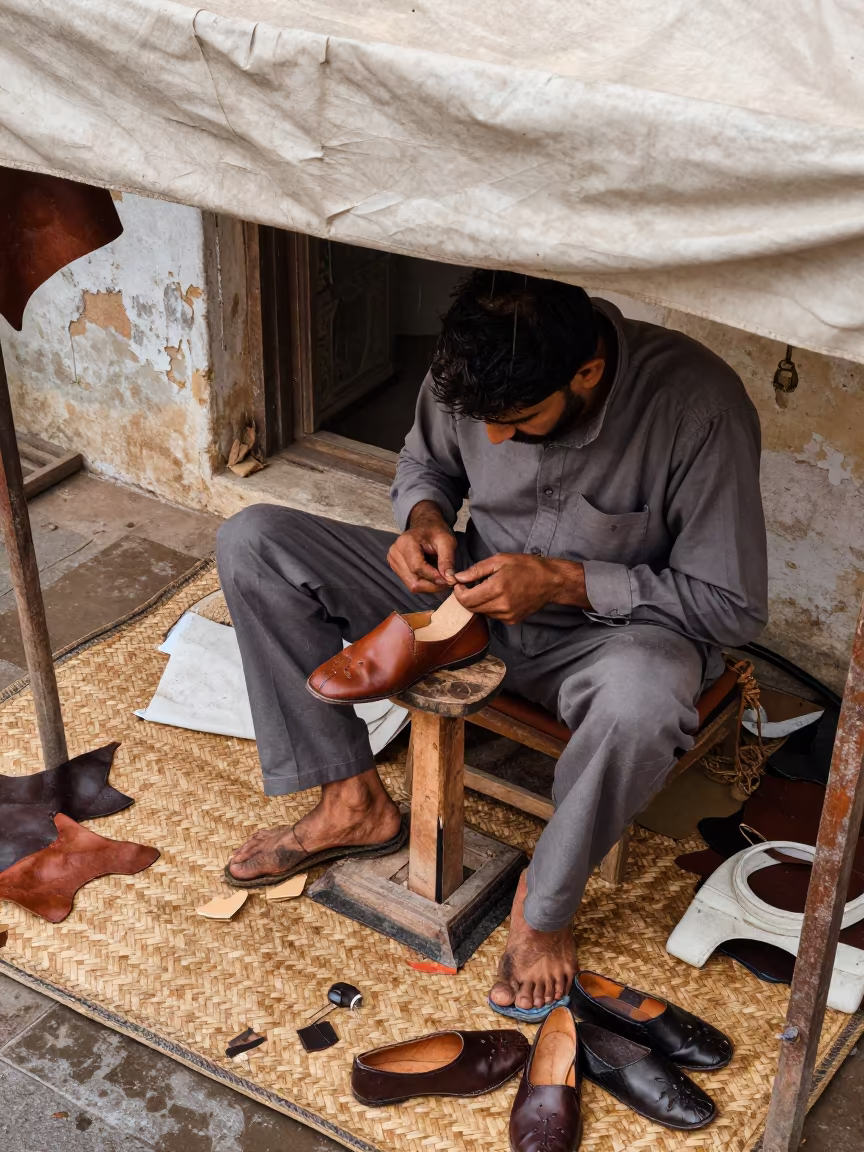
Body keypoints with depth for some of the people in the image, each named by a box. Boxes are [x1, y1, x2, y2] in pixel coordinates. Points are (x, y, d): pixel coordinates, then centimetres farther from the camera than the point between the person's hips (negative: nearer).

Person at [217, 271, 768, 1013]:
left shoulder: (699, 406, -29)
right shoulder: (474, 369, -15)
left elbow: (734, 606, -21)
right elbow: (426, 460, 10)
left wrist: (563, 582, -28)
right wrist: (425, 517, -15)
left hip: (611, 625, -4)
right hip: (474, 593, 5)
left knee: (644, 701, -43)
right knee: (253, 542, -9)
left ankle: (546, 902, -13)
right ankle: (354, 801, -1)